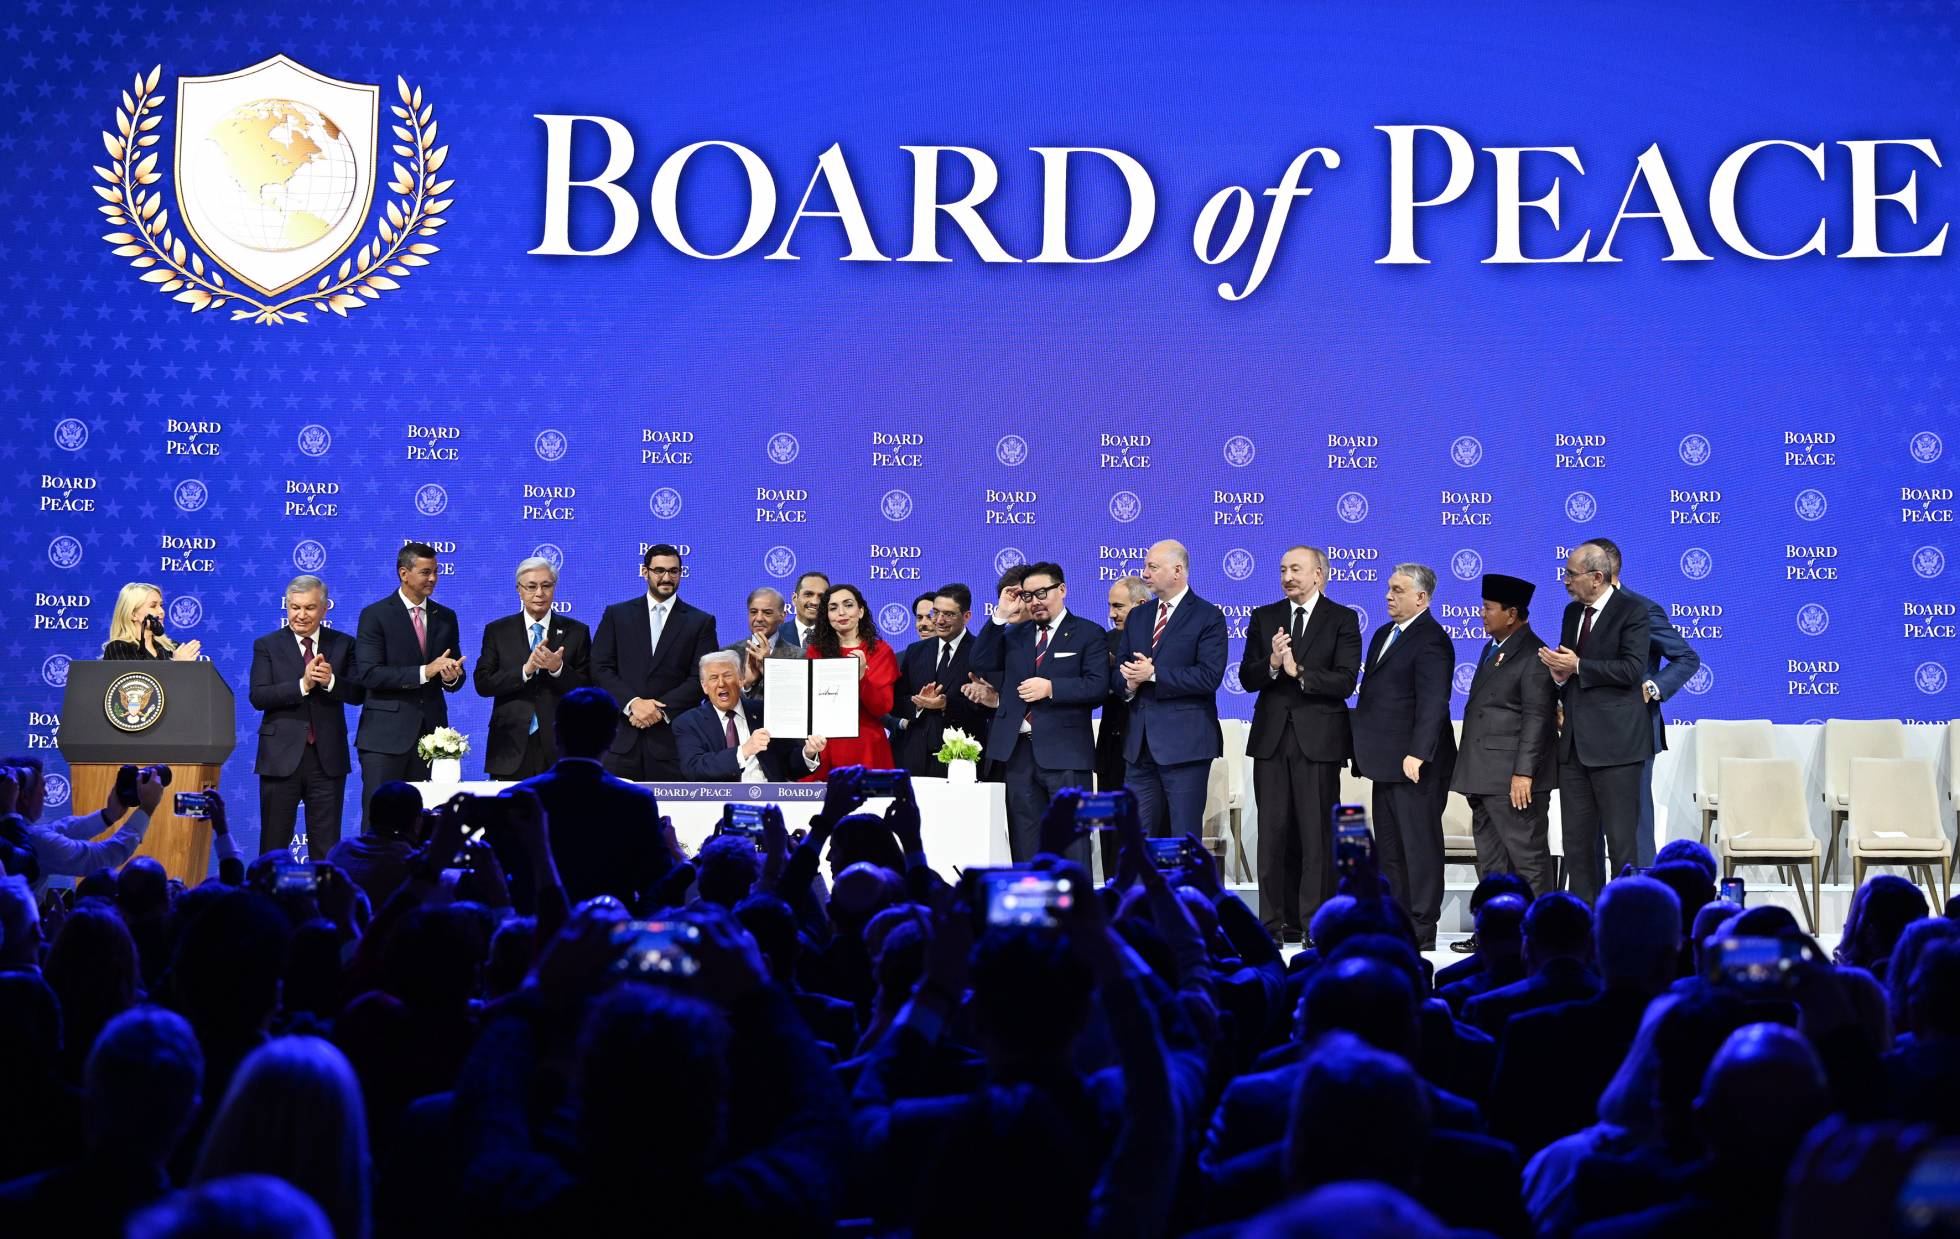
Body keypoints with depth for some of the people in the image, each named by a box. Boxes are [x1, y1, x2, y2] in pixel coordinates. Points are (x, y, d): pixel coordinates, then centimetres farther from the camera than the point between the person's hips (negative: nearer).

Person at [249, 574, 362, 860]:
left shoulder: (343, 645, 6)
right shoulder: (267, 645, 2)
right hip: (282, 758, -1)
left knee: (326, 845, 6)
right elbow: (258, 697, -10)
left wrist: (330, 681, -20)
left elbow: (358, 694, -2)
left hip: (328, 758, 1)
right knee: (274, 843, 5)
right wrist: (303, 684, -21)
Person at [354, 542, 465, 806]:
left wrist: (451, 677, -9)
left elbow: (457, 679, 16)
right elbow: (368, 674, -13)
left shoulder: (446, 617, 14)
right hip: (386, 735, -4)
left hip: (431, 732, 4)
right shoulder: (375, 615, -2)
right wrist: (424, 672, -19)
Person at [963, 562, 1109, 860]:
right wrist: (1000, 616, 0)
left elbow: (1097, 687, -6)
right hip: (1019, 750, 5)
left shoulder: (1088, 634, 4)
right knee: (1024, 844, 6)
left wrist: (1051, 688, -17)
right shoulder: (1014, 634, 18)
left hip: (1065, 754, -4)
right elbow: (980, 665, 5)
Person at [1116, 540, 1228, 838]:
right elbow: (1120, 667, 16)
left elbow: (1209, 676, -14)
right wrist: (1129, 683, -8)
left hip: (1184, 743, -6)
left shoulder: (1208, 617, -4)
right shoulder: (1137, 617, 17)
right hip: (1140, 745, 6)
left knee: (1185, 839, -2)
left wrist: (1153, 674, -16)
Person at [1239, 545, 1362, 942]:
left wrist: (1299, 671, -18)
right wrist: (1272, 664, -15)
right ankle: (1276, 922, 9)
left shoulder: (1343, 620, 1)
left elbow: (1345, 682, -9)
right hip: (1272, 738, 3)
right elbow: (1247, 679, 5)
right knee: (1274, 833, 4)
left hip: (1318, 740, -3)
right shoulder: (1264, 618, 11)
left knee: (1317, 835, -2)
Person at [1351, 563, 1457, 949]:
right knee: (1389, 848, 13)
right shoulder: (1384, 634, 18)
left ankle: (1422, 929, 0)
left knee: (1420, 845, -4)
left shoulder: (1431, 640, -12)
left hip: (1415, 765, -10)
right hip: (1386, 764, 10)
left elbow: (1432, 703, -20)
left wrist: (1417, 754, -25)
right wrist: (1366, 751, 17)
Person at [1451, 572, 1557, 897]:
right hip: (1483, 778, 10)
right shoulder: (1491, 650, 18)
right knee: (1491, 861, 12)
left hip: (1514, 781, -10)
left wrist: (1524, 773, -22)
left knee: (1528, 856, -5)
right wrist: (1471, 773, 18)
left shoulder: (1533, 655, -12)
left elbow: (1536, 718, -17)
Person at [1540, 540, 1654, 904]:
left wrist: (1577, 666, -16)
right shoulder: (1572, 612, 16)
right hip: (1574, 743, 8)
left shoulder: (1631, 611, -7)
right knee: (1577, 842, 9)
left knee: (1622, 840, -4)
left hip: (1615, 742, -8)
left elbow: (1632, 669, -17)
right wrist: (1559, 675, 2)